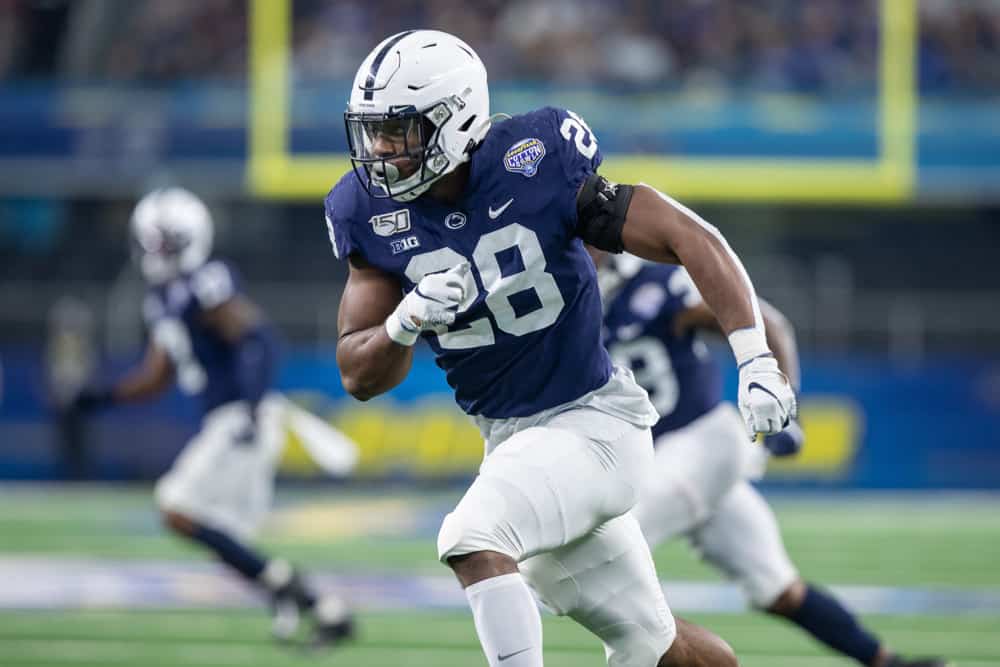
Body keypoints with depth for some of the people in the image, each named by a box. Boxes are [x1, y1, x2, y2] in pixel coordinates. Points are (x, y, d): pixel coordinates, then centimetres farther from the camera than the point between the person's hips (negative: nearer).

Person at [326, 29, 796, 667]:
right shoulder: (371, 211, -5)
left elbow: (689, 237, -18)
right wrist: (406, 322, -23)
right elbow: (360, 377, -1)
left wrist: (756, 362, -26)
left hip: (593, 421, -6)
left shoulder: (535, 165, -19)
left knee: (473, 541, -30)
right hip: (510, 440, 6)